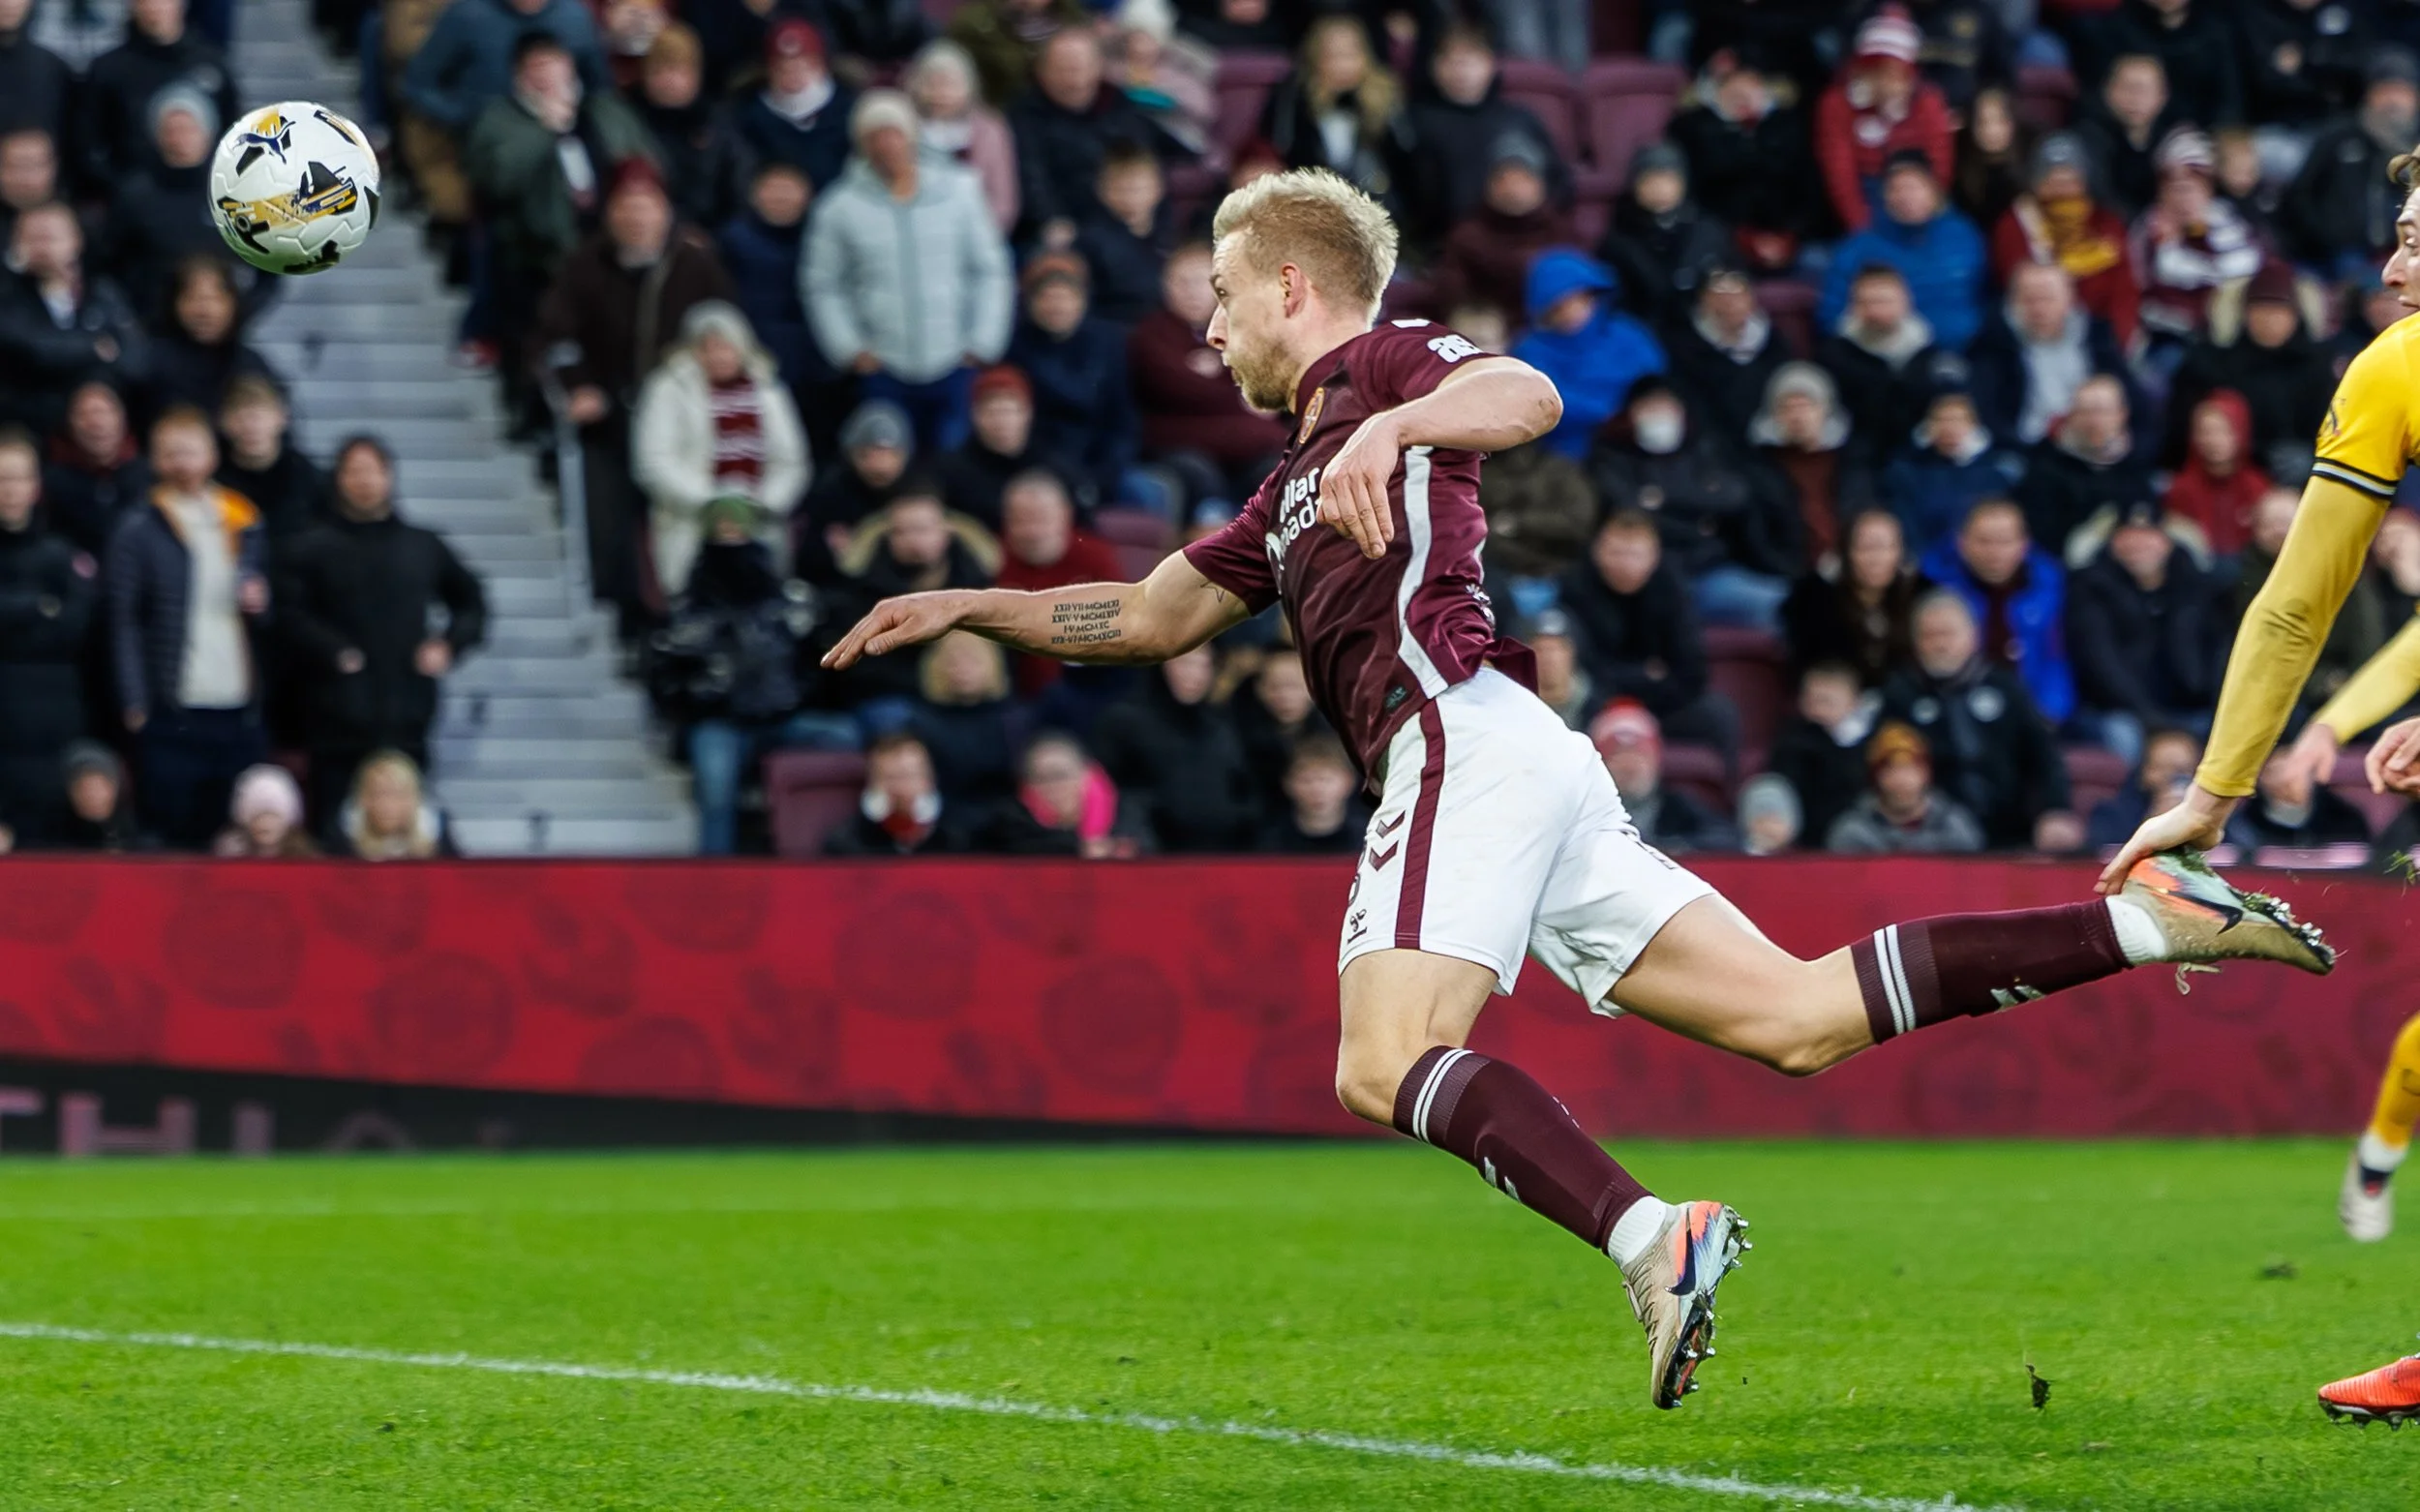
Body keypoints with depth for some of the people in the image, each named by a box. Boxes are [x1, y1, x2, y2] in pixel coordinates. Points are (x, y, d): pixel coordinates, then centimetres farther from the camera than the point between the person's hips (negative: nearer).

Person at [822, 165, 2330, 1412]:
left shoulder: (1384, 365, 8)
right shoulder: (1289, 496, 35)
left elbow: (1529, 396, -12)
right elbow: (1151, 616, 42)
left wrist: (1393, 425, -29)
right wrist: (962, 607, 38)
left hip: (1466, 736, -9)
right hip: (1524, 778, 9)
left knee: (1389, 1065, -25)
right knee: (1801, 1019, -4)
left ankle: (1651, 1234, -43)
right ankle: (2145, 920, -9)